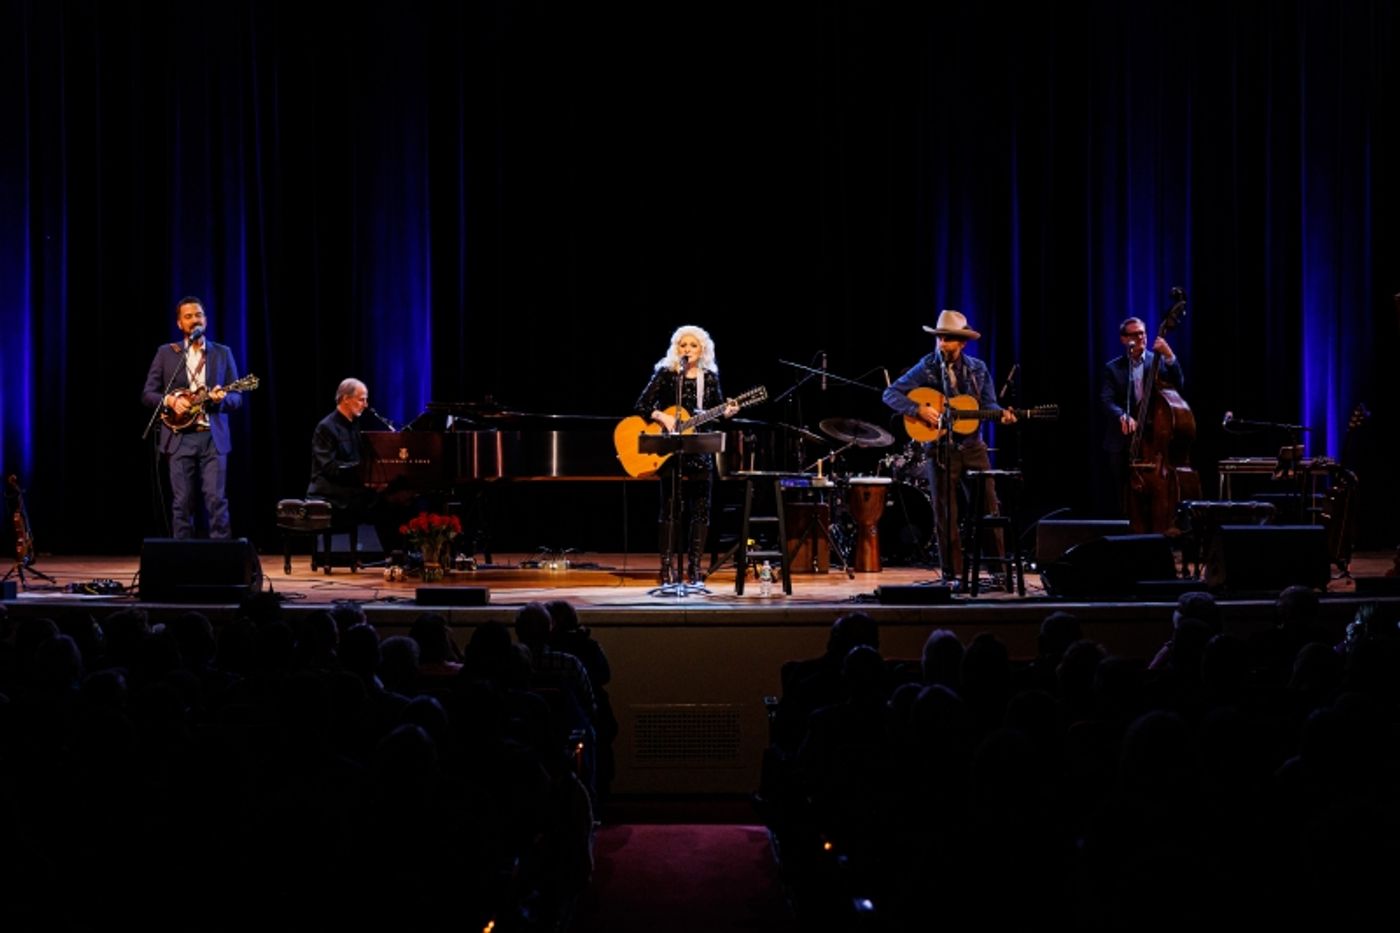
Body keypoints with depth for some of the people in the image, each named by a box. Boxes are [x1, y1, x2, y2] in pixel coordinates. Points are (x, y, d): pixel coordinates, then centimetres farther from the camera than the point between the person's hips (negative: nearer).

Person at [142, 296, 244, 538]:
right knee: (183, 502, 0)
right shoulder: (165, 353, 8)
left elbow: (236, 397, 8)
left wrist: (222, 398, -15)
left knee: (216, 499, -7)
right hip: (180, 437, 0)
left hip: (213, 437, 0)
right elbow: (148, 394, 7)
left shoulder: (223, 353, 10)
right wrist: (170, 400, -12)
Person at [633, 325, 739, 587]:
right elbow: (642, 406, -5)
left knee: (700, 510, 3)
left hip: (701, 451, 4)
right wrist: (663, 418, -20)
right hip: (671, 451, -4)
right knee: (671, 509, -5)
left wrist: (727, 413, -8)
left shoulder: (710, 378, 9)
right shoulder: (665, 373, -1)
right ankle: (668, 571, -1)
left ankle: (695, 570, 9)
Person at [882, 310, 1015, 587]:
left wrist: (1001, 414, -16)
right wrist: (919, 409, -20)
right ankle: (953, 575, 8)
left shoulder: (978, 369, 5)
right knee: (946, 515, 1)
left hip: (973, 447, 2)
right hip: (940, 450, -2)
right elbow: (891, 394, -6)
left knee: (989, 508, 2)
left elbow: (987, 404, 6)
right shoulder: (926, 369, -3)